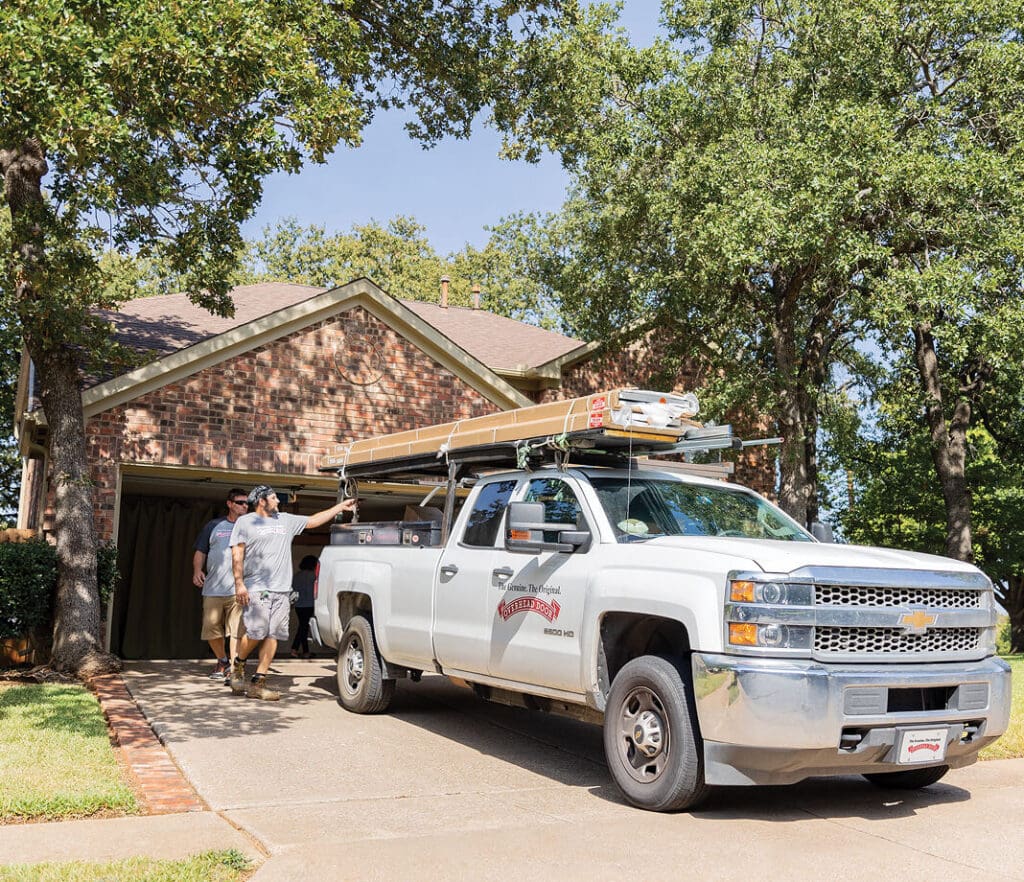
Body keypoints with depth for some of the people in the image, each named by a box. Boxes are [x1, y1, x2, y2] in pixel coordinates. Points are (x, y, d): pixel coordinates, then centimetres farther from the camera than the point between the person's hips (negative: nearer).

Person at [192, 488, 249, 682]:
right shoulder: (214, 525, 13)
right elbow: (200, 551, 15)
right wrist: (197, 570, -2)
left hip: (238, 589, -2)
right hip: (213, 589, 2)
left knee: (236, 630, -10)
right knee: (211, 628, 6)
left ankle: (233, 669, -8)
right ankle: (222, 661, 28)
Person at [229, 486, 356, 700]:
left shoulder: (286, 520, 20)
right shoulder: (245, 522, 5)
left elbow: (314, 520, 27)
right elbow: (237, 554, -2)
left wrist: (341, 506, 26)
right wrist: (239, 583, -12)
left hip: (281, 590, 5)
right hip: (256, 589, -5)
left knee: (273, 636, -2)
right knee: (256, 632, -13)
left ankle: (258, 683, 0)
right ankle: (238, 664, 15)